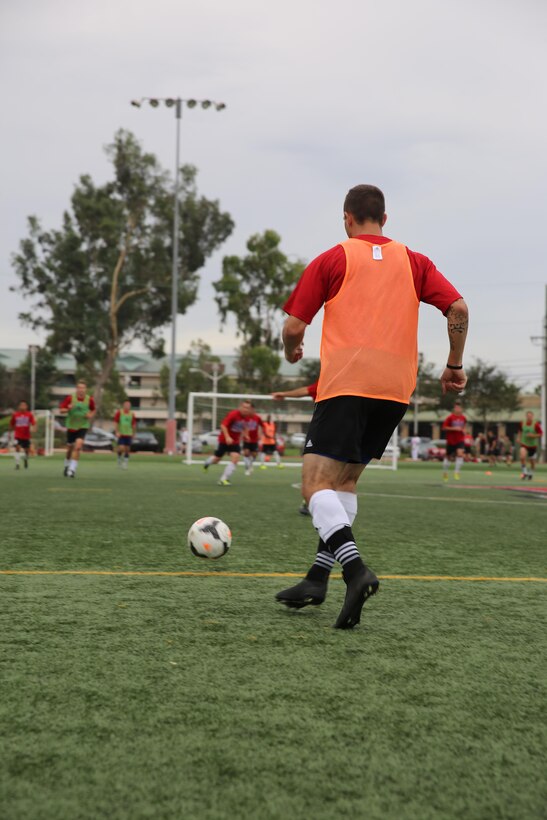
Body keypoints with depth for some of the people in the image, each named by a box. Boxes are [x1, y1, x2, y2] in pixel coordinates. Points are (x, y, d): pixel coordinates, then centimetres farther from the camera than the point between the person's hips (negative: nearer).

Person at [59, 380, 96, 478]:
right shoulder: (70, 398, -11)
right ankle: (67, 466, 39)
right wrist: (68, 409, -25)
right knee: (70, 448, 12)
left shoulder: (90, 399, -7)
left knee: (78, 446, -19)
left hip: (83, 426, -1)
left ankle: (72, 469, -13)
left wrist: (91, 415, -10)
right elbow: (61, 410, -4)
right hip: (71, 426, 1)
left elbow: (93, 410, 12)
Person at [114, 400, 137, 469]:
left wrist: (133, 433, 15)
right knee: (121, 448, -13)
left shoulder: (132, 414, 4)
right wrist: (117, 432, -14)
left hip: (128, 435, 3)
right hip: (121, 434, -3)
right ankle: (119, 458, 17)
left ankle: (125, 463, 13)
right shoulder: (119, 413, -4)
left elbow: (134, 425, 13)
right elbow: (116, 423, -5)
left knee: (127, 449, 1)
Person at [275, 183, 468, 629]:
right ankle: (318, 577, 14)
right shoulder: (414, 262, 16)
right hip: (397, 390, 5)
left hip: (346, 383, -5)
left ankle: (356, 570, -29)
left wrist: (291, 352, 25)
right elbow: (458, 308, 4)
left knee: (316, 484, -8)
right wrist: (455, 366, 15)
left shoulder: (332, 260, 7)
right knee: (345, 479, 18)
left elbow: (294, 327, 3)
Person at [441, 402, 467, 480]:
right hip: (451, 440, -2)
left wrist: (463, 430, 3)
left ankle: (457, 472, -13)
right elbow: (444, 427, -11)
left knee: (460, 453, -22)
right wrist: (454, 428, -20)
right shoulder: (450, 417, -10)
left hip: (460, 440, 2)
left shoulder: (463, 418, 4)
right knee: (448, 457, 10)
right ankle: (445, 472, 33)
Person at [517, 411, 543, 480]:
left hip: (533, 445, -1)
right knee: (522, 457, -26)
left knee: (532, 461, 11)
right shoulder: (522, 424, -4)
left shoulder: (536, 425, -15)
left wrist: (533, 435, -23)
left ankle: (531, 473, 39)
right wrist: (518, 438, 1)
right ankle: (524, 472, -9)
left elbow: (540, 434, -10)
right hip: (524, 444, 1)